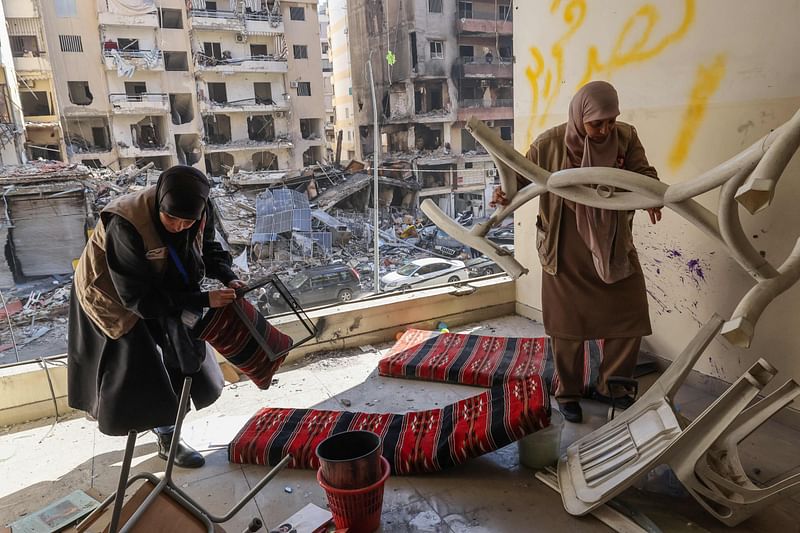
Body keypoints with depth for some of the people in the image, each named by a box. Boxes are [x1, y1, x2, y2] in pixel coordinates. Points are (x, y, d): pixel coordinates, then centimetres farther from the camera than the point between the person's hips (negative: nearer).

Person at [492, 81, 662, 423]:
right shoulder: (549, 144, -12)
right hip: (566, 251, -3)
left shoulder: (626, 137, -5)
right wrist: (505, 192, -23)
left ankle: (610, 386, 32)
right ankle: (567, 392, 30)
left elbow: (643, 172, -7)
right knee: (568, 324, 8)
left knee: (629, 318, 8)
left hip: (614, 247, 3)